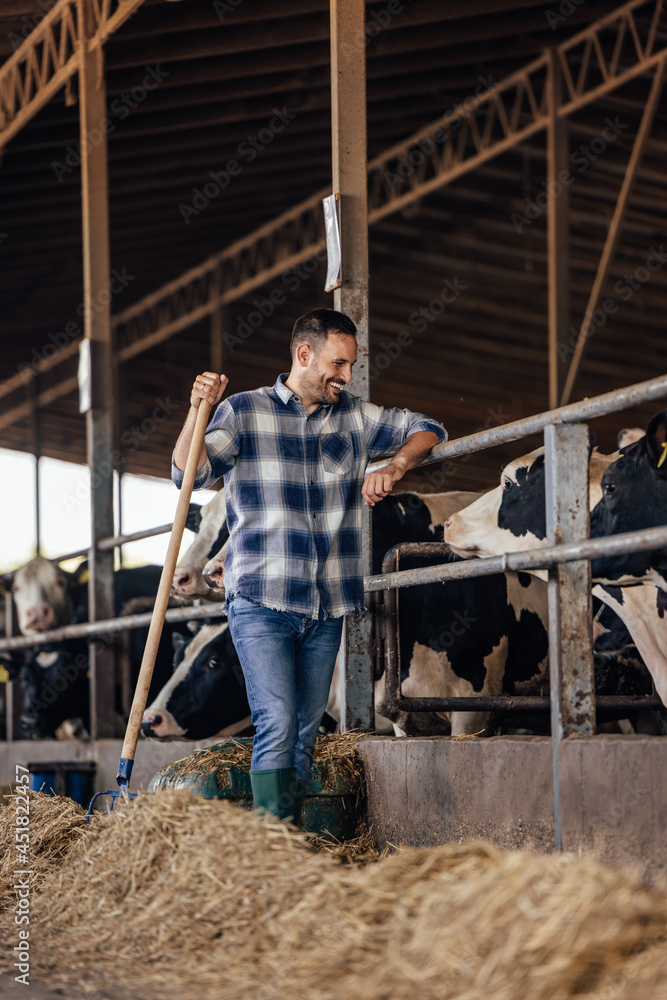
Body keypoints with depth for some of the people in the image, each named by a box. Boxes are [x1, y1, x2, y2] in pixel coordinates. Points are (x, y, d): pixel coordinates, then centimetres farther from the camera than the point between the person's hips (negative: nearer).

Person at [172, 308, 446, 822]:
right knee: (277, 726, -17)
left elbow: (427, 430, 20)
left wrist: (394, 467, 1)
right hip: (262, 601, -5)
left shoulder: (355, 417, 11)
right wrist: (198, 409, -22)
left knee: (307, 731, 9)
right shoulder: (245, 412, 1)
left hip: (327, 606, 5)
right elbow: (189, 474, -7)